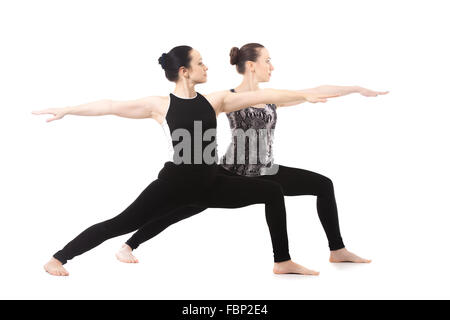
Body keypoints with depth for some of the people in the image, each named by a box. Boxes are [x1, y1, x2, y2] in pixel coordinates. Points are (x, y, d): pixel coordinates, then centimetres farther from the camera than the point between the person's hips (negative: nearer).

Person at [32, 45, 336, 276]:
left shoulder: (214, 101, 4)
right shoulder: (161, 105, -7)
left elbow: (261, 95, 3)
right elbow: (111, 105, -4)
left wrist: (304, 94, 4)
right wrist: (65, 110, -4)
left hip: (210, 184, 5)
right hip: (174, 183, -5)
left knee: (272, 191, 3)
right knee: (122, 223, -9)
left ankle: (283, 262, 12)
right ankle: (58, 259, 6)